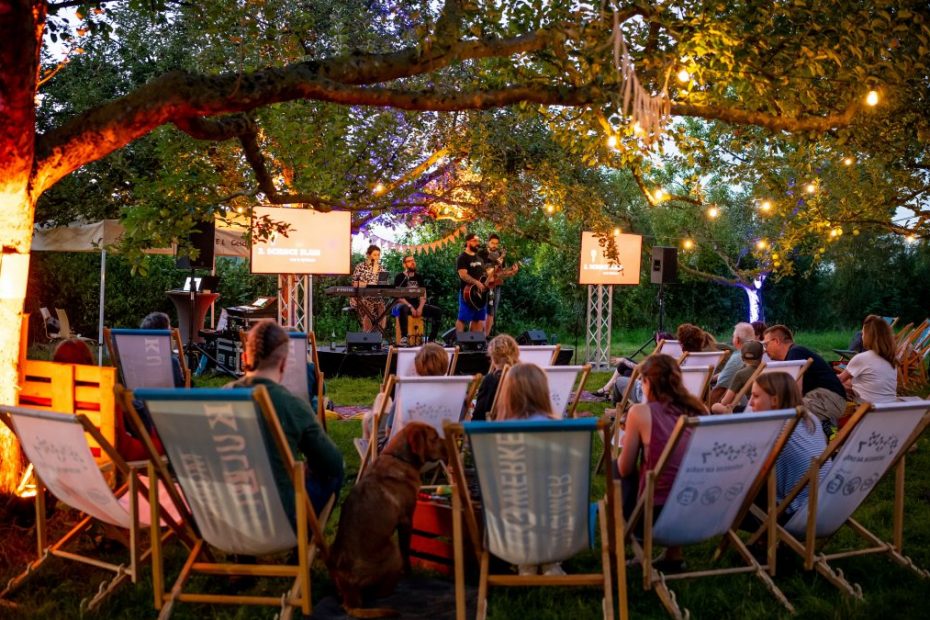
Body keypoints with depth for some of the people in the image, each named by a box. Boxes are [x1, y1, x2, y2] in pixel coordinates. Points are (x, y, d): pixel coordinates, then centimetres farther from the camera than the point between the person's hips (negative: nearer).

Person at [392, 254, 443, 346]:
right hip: (403, 304, -6)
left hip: (417, 305, 6)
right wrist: (410, 307, -23)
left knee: (437, 311, -12)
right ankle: (403, 337, -38)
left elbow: (423, 295, 9)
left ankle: (432, 339, -11)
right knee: (403, 309, -42)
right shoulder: (400, 277, -3)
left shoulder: (418, 277, 13)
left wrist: (420, 307, -11)